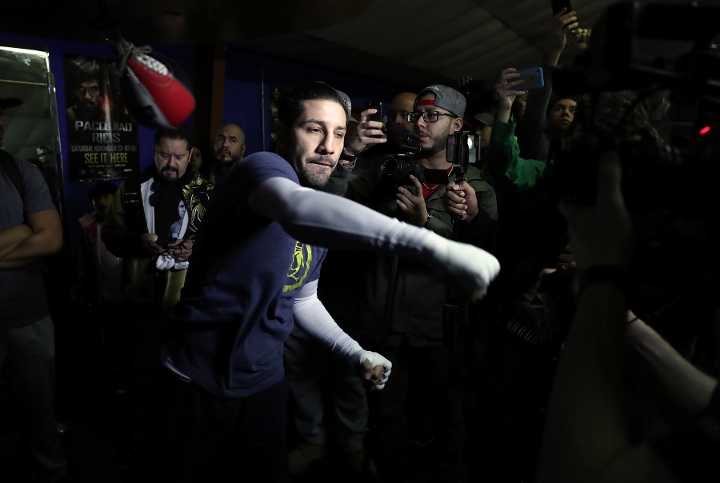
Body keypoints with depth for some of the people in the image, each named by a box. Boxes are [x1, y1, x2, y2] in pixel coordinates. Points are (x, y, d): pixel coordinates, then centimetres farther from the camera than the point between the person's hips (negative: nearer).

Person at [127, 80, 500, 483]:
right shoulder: (263, 167, -20)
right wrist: (432, 246, -54)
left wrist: (356, 353, 4)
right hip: (196, 384, -6)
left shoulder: (327, 217, 4)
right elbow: (298, 209, -45)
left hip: (265, 385, 6)